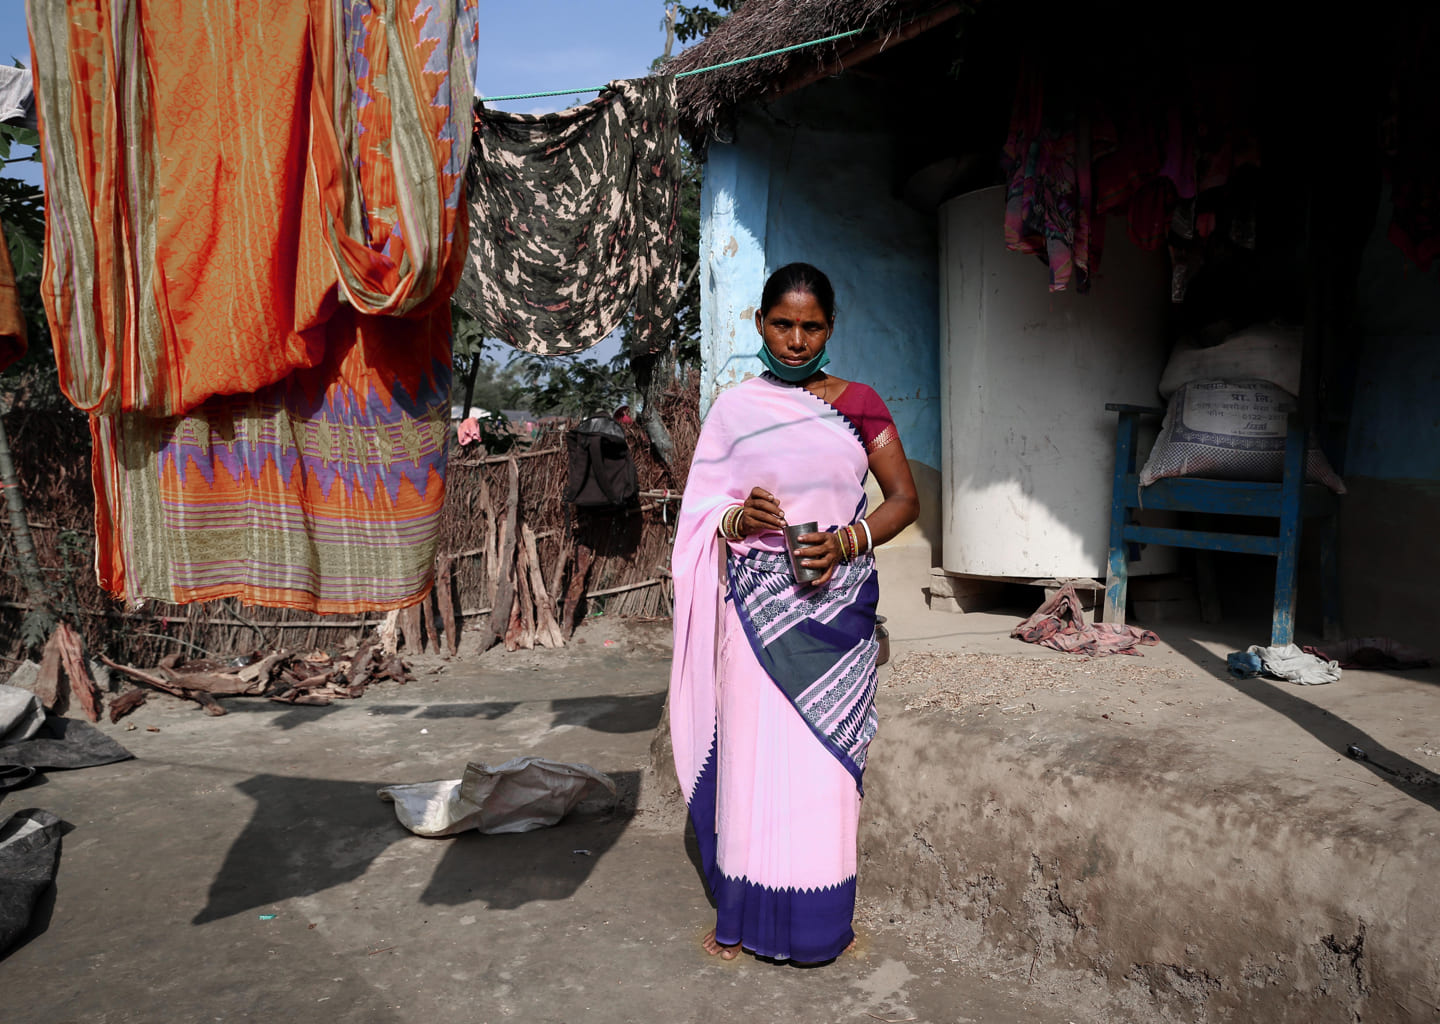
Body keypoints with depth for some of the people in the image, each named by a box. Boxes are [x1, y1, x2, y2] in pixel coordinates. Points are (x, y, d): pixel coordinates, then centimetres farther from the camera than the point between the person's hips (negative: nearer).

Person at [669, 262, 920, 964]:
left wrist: (846, 540, -14)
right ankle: (744, 914, 18)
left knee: (825, 758, 4)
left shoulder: (857, 404, 5)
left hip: (836, 605, 0)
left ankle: (822, 916, 21)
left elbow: (904, 498, 4)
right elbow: (701, 512, 9)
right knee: (753, 752, 2)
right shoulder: (734, 410, 7)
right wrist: (738, 519, -14)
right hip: (756, 608, 0)